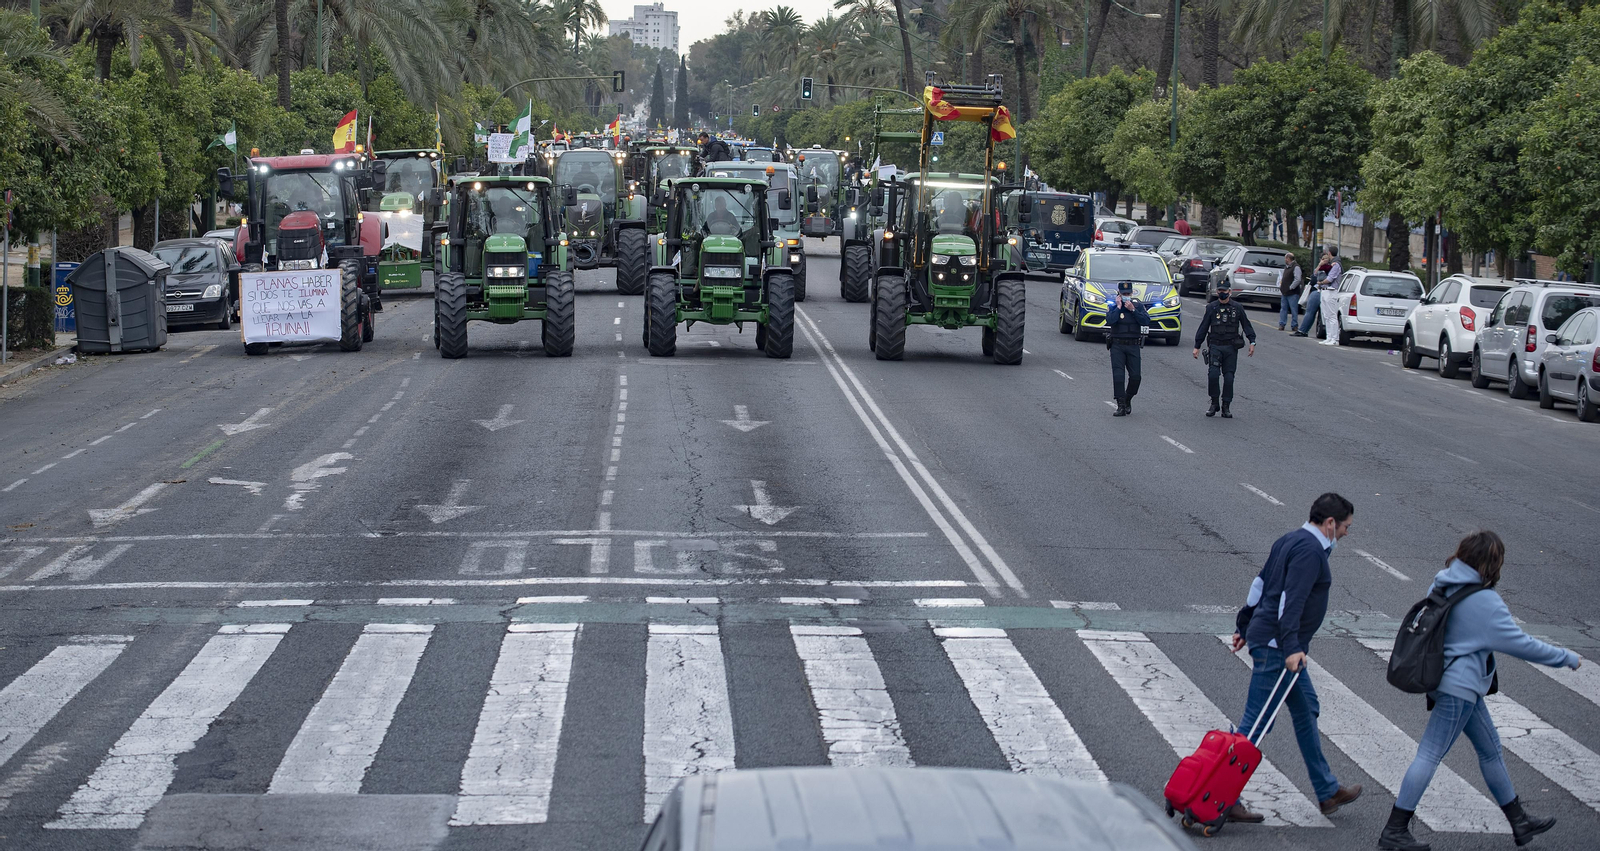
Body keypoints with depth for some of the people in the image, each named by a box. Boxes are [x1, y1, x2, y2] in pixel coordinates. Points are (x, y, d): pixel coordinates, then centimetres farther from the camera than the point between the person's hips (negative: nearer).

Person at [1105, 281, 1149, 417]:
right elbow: (1110, 320, -16)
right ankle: (1121, 406, -5)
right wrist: (1118, 307, -12)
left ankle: (1128, 400, 20)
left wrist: (1133, 310, -12)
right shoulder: (1113, 307, 3)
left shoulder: (1138, 306, 7)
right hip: (1117, 346, -1)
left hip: (1133, 346, 1)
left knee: (1136, 376, -3)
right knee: (1118, 376, -8)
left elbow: (1146, 321, -8)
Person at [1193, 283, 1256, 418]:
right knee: (1213, 375, -15)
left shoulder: (1237, 308, 5)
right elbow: (1203, 327, 8)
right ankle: (1214, 403, 1)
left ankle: (1226, 407, 7)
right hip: (1215, 347, 0)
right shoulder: (1211, 307, 5)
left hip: (1231, 348, 0)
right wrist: (1197, 346, 6)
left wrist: (1252, 342, 0)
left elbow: (1246, 325, 10)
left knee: (1229, 377, -1)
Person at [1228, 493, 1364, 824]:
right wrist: (1291, 648, -29)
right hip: (1276, 646, -11)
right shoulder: (1310, 550, -16)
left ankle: (1328, 792, 27)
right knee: (1256, 723, -7)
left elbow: (1260, 584, 21)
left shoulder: (1290, 541, 15)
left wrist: (1244, 625, 27)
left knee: (1306, 710, 18)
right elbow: (1291, 600, -25)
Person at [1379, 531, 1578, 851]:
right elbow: (1521, 644, -17)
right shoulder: (1485, 603, -21)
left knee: (1490, 749, 18)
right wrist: (1567, 658, -5)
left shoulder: (1442, 585, 3)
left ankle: (1520, 823, 30)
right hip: (1459, 688, -10)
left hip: (1453, 681, 10)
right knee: (1429, 756, -6)